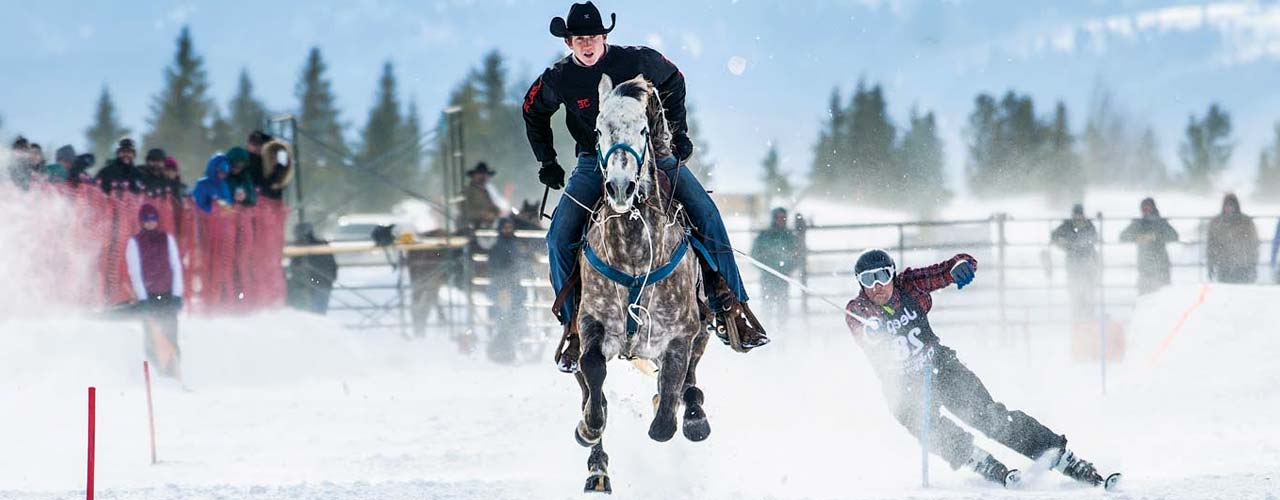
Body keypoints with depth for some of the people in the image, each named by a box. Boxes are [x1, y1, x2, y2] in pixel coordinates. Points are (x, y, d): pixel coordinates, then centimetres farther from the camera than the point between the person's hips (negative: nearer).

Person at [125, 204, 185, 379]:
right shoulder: (135, 243, 2)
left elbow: (176, 266, 7)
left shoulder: (167, 239, 9)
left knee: (170, 335, -5)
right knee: (153, 337, -9)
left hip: (168, 294, 2)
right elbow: (134, 272, -2)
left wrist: (177, 294, -2)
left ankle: (175, 373, -6)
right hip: (148, 296, -2)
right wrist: (142, 298, -11)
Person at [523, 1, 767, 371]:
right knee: (560, 236, -17)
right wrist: (547, 163, 12)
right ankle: (574, 324, -3)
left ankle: (731, 306, -12)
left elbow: (673, 83, 12)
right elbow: (533, 115, 15)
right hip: (594, 161, 1)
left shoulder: (637, 61, -9)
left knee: (706, 212, -19)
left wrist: (678, 132, 7)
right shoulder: (559, 80, -6)